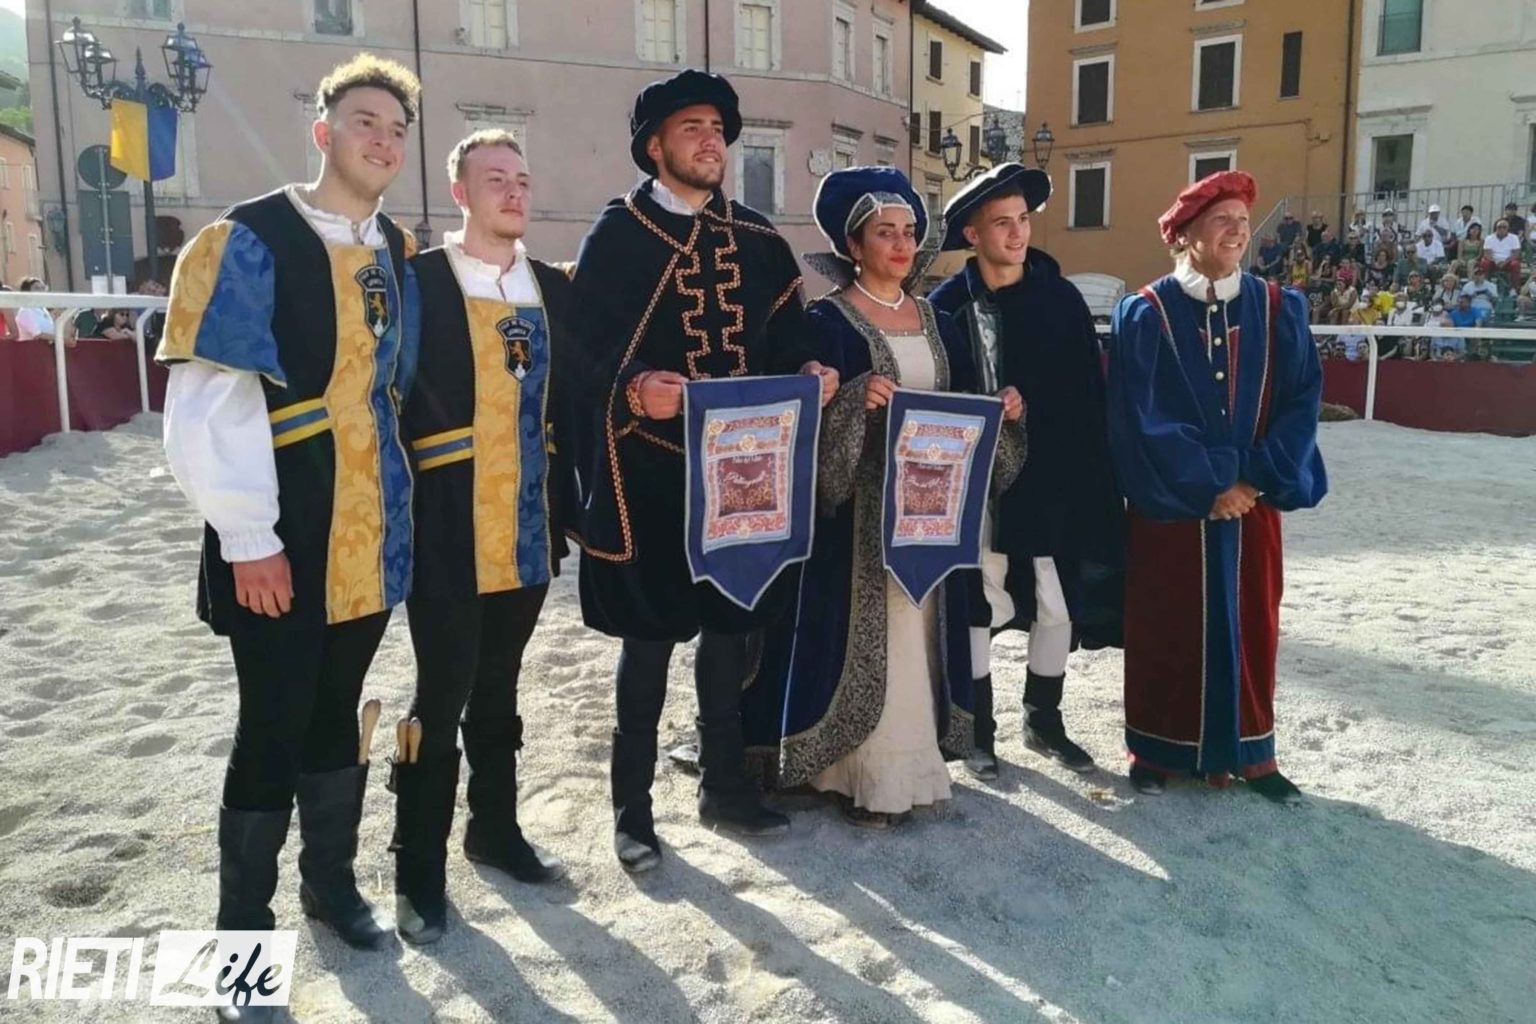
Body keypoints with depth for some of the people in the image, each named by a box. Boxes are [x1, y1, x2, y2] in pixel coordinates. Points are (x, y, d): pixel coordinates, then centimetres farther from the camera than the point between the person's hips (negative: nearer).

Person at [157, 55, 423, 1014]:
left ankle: (333, 883, 35)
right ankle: (244, 928, 23)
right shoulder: (250, 240, -10)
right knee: (274, 729, 4)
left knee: (337, 714, 18)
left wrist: (396, 502, 13)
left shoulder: (397, 253, 10)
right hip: (282, 542, -5)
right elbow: (206, 404, -14)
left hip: (368, 538, 6)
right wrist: (248, 538, -17)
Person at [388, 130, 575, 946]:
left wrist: (568, 507, 8)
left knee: (497, 691, 18)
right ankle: (419, 868, 18)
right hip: (447, 529, -4)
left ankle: (494, 828, 34)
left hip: (527, 527, 5)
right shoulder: (418, 281, -5)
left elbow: (568, 403, 12)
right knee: (442, 697, 2)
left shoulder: (554, 288, 10)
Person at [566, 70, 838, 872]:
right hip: (652, 469, -5)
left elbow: (784, 337, 11)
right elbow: (587, 350, -11)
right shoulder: (617, 234, -3)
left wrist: (809, 372, -10)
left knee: (734, 625, 13)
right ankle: (632, 805, 19)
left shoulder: (757, 239, 12)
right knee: (651, 636, 3)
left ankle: (724, 783, 31)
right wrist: (634, 388, -29)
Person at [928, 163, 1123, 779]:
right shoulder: (947, 306, -4)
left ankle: (1044, 721, 30)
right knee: (979, 606, 7)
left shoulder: (1063, 300, 2)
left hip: (1054, 483, 2)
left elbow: (1089, 398, 0)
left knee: (1057, 608, 10)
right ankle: (979, 728, 23)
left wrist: (1092, 480, -4)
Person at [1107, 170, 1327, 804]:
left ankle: (1251, 752, 23)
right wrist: (1206, 488, -13)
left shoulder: (1279, 311, 5)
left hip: (1253, 499, 3)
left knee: (1251, 623, 9)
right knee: (1164, 626, 5)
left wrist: (1260, 481, -11)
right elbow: (1143, 417, -11)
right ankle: (1155, 748, 19)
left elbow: (1302, 401, 0)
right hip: (1170, 502, -3)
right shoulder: (1145, 315, -6)